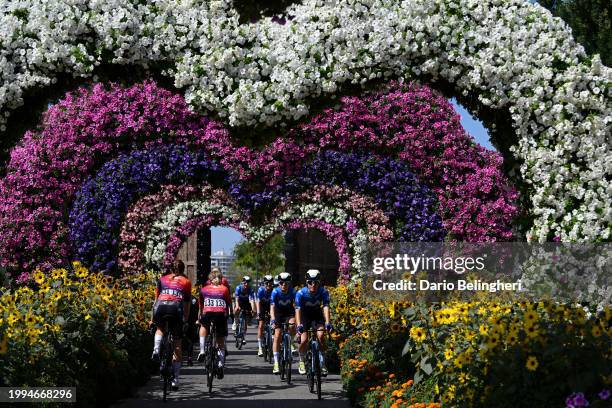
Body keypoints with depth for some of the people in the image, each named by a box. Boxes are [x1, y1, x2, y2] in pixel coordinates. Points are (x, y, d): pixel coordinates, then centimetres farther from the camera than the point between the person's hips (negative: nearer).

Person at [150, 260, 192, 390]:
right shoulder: (186, 282, 24)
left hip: (161, 306, 1)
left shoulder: (162, 279, 27)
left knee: (160, 329, 34)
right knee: (177, 346, 10)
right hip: (176, 307, -1)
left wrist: (153, 318, 34)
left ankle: (156, 350, 4)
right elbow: (187, 304, 20)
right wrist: (185, 319, 29)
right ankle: (175, 379, 7)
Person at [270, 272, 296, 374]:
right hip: (278, 313, 0)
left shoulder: (292, 292, -22)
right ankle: (276, 363, -10)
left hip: (289, 312, 0)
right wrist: (273, 320, -45)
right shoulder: (276, 292, -24)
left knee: (292, 326, -31)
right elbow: (272, 306, -31)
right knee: (277, 336, -11)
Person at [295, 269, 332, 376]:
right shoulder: (301, 293, -28)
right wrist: (299, 325, -49)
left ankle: (322, 363, -8)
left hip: (317, 314, 1)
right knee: (304, 340, -16)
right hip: (305, 315, -1)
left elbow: (326, 307, -33)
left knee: (321, 336, -21)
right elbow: (298, 309, -35)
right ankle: (302, 361, 10)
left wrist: (327, 323, -47)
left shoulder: (323, 292, -25)